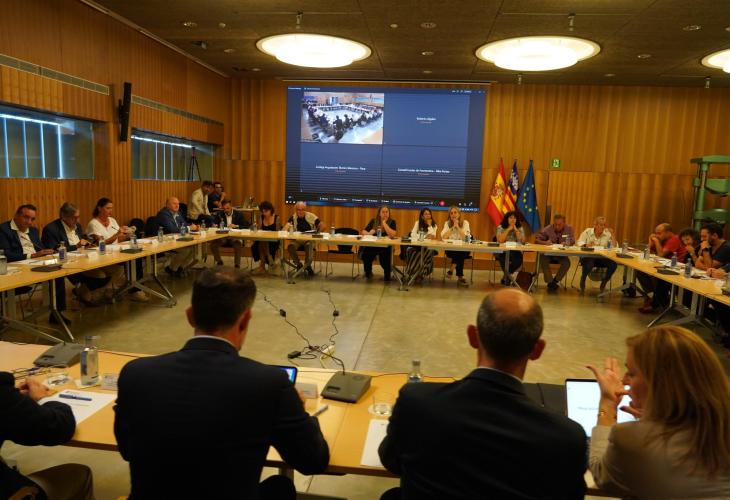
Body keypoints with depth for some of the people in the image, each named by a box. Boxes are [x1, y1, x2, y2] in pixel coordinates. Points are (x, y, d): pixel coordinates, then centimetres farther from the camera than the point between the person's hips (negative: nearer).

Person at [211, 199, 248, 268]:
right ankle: (219, 261, -4)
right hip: (222, 236, 3)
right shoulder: (219, 215, 12)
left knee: (238, 243, -36)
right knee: (213, 243, -25)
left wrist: (236, 226, -17)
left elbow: (246, 226, -2)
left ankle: (237, 264, -25)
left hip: (235, 236, -3)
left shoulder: (239, 215, 4)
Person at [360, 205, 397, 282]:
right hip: (372, 245, 2)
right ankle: (368, 273, 4)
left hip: (385, 246, -2)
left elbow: (392, 235, -17)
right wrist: (369, 233, -12)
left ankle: (387, 275, 0)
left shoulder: (392, 222, 0)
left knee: (384, 257, -33)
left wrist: (384, 223, -14)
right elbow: (363, 232, 10)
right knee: (365, 254, -29)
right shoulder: (373, 221, 9)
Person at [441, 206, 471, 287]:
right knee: (459, 255, -33)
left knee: (461, 254, -36)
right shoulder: (447, 223, 4)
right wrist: (452, 227, -13)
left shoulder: (465, 222, 0)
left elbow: (466, 238, -14)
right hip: (450, 249, 1)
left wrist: (458, 227, -15)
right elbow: (443, 237, -12)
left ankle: (452, 268, -18)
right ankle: (460, 277, -25)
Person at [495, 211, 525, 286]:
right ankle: (507, 276, -4)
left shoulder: (520, 228, 8)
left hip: (516, 252, 2)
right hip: (503, 251, -2)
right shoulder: (500, 228, 2)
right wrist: (508, 230, -11)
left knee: (519, 259, -31)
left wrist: (516, 230, -9)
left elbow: (522, 241, -7)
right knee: (503, 258, -36)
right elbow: (500, 240, -14)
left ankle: (506, 276, -4)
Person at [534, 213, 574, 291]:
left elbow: (572, 241, -5)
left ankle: (555, 281, -11)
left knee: (567, 262, -29)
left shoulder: (568, 229, -2)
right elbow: (536, 239, -8)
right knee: (543, 260, -33)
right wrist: (545, 242, -28)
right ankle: (550, 282, -22)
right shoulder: (547, 229, -9)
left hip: (561, 254, 1)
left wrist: (566, 243, -28)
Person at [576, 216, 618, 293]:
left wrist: (612, 235, -9)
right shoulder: (587, 232, 1)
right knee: (589, 264, -37)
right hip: (588, 256, -3)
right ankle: (582, 281, -4)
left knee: (613, 264, -25)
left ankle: (603, 284, 1)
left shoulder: (607, 234, 5)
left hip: (602, 258, 3)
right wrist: (587, 245, -25)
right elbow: (579, 243, -5)